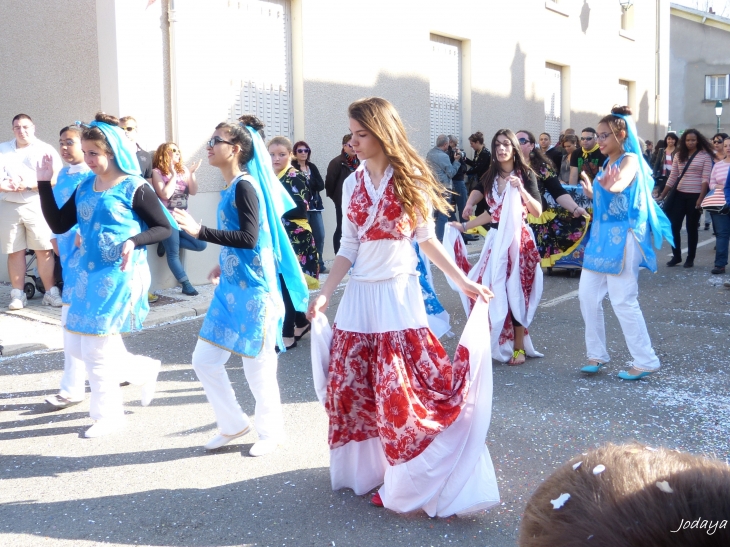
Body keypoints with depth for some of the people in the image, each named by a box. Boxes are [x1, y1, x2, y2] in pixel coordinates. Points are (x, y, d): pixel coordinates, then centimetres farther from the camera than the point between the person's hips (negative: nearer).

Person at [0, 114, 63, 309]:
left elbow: (56, 178, -6)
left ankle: (50, 292, 0)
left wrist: (29, 185, -16)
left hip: (37, 206, -2)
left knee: (44, 250, -5)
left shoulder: (46, 150, 4)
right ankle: (18, 294, 9)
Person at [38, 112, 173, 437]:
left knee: (97, 348, -2)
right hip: (89, 274, 8)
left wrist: (134, 241, -26)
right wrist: (44, 183, 0)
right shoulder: (85, 187, 7)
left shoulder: (134, 188, -11)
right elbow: (59, 225, 6)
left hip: (121, 276, -7)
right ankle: (144, 370, 28)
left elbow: (164, 228, -8)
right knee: (76, 345, 11)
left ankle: (108, 415, 18)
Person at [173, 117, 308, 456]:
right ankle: (233, 424, 27)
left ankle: (271, 432, 23)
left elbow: (249, 237, -25)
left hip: (252, 289, -9)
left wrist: (199, 231, -27)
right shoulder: (230, 187, 11)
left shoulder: (245, 185, -15)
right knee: (204, 360, 10)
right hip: (231, 288, 9)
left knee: (257, 365, 4)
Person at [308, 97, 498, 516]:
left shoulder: (411, 181, -3)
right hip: (360, 297, 4)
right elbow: (349, 247, 9)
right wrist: (326, 293, 1)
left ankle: (408, 481, 10)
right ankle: (368, 469, 26)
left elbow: (427, 239, 4)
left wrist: (464, 282, 1)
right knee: (351, 386, 8)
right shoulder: (352, 184, 7)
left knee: (400, 391, -5)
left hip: (399, 295, -4)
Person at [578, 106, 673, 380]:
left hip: (622, 237, -9)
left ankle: (645, 361, 7)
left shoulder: (629, 160, -12)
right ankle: (596, 354, 18)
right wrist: (592, 192, 13)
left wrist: (610, 185, -55)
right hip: (602, 235, 9)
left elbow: (620, 186, -36)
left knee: (623, 301, -5)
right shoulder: (608, 162, 13)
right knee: (587, 294, 7)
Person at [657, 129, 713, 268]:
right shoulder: (679, 155, 8)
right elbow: (672, 177, 9)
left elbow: (705, 179, -9)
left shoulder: (705, 156, -3)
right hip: (679, 195, 4)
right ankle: (676, 256, 16)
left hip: (695, 196, -4)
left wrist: (701, 198, -17)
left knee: (691, 228, 4)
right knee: (673, 226, 1)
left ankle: (690, 258, 15)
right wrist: (662, 195, 5)